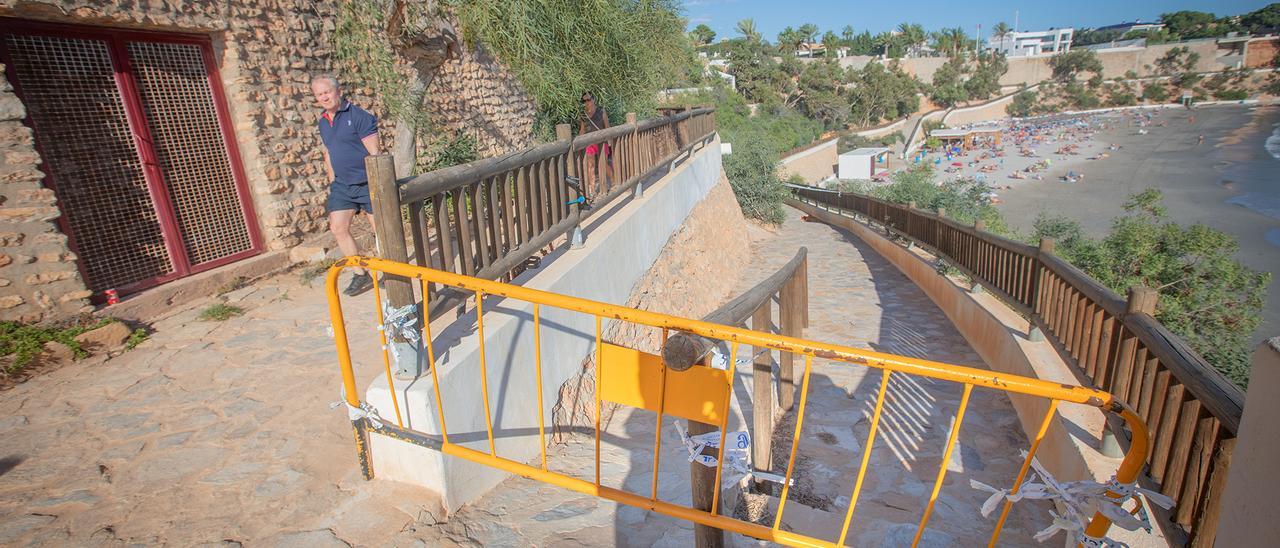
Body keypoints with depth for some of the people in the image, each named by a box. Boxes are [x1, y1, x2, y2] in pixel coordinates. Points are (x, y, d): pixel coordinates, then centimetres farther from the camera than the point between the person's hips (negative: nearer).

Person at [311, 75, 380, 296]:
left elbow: (373, 152, -15)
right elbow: (328, 153, 21)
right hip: (342, 185, 7)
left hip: (367, 183, -7)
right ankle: (361, 274, 10)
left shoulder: (359, 116, -12)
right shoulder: (322, 122, 11)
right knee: (338, 228, 1)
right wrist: (332, 181, 17)